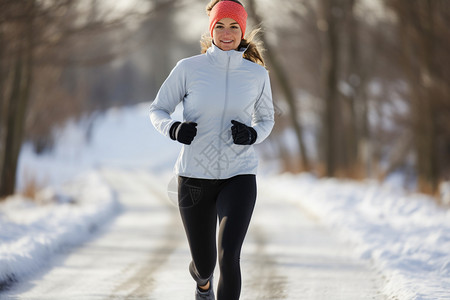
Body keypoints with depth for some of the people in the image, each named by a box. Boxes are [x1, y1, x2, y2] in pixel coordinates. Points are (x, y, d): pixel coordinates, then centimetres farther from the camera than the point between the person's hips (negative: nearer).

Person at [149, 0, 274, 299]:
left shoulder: (257, 74, -1)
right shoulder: (188, 68, -6)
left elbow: (266, 120, 13)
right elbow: (158, 111, 3)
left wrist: (251, 135, -11)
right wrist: (174, 129, -20)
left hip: (239, 176, 0)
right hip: (195, 176, 0)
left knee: (228, 256, -22)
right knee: (204, 265, 13)